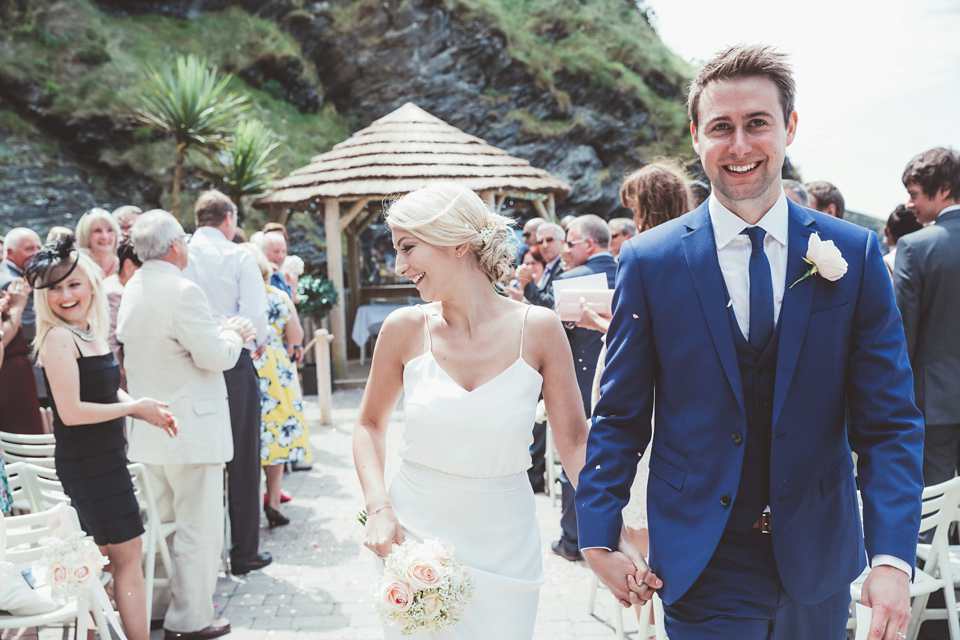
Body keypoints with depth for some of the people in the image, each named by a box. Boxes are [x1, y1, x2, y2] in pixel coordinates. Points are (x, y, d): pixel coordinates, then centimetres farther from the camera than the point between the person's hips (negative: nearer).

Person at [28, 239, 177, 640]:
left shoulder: (92, 331, 8)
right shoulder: (58, 338, -17)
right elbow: (71, 412, -23)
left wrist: (146, 410, 2)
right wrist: (134, 407, -15)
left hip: (107, 456, 8)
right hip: (84, 461, -8)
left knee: (108, 553, 16)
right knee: (128, 552, -2)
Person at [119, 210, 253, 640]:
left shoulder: (132, 290, 8)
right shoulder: (182, 291, -19)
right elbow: (214, 356, -18)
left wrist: (219, 333, 15)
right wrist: (232, 334, 1)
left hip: (149, 428, 9)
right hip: (191, 430, -9)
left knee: (162, 523, 21)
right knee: (199, 528, 2)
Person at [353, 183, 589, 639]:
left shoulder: (538, 329, -10)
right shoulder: (405, 328, -7)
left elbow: (573, 439, -5)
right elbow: (370, 424, 6)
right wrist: (378, 507, -8)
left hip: (503, 545, 0)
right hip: (414, 536, 1)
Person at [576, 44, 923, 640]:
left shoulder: (855, 254, -4)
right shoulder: (648, 261, -7)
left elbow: (889, 421, -4)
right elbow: (619, 417, -3)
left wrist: (893, 558, -13)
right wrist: (599, 540, -6)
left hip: (818, 564, 3)